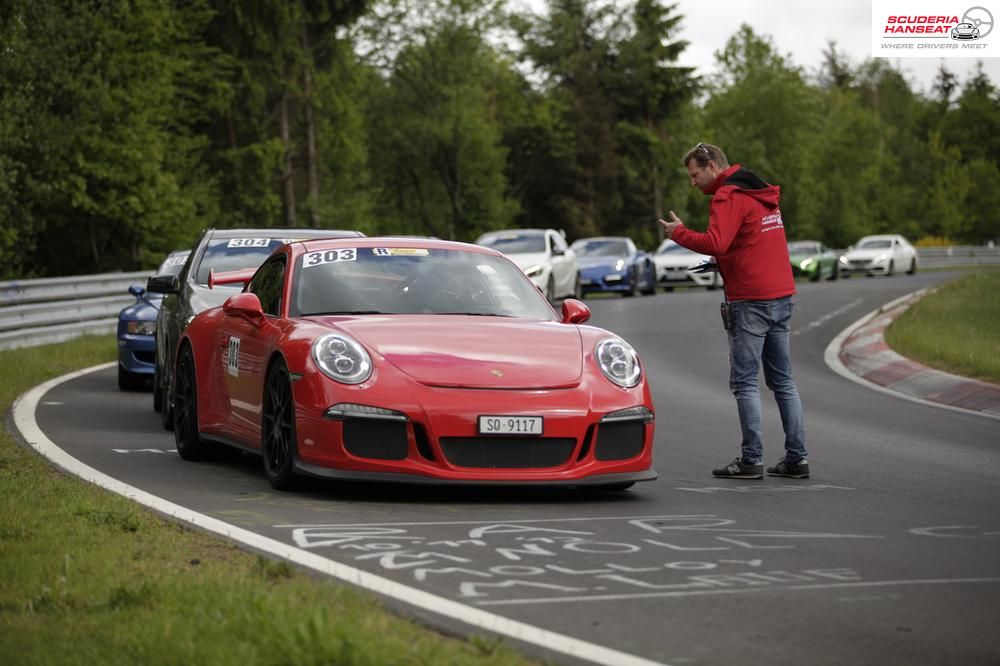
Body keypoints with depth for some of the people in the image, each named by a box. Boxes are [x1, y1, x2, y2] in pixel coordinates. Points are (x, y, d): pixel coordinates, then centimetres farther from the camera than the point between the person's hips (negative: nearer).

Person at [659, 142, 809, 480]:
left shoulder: (728, 197, -12)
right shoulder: (762, 193, 18)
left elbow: (715, 242, -25)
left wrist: (679, 232, -12)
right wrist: (724, 262, 14)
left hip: (751, 301, -9)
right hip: (781, 297, 9)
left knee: (745, 382, -4)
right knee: (782, 380, 11)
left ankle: (751, 460, -4)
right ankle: (796, 458, 11)